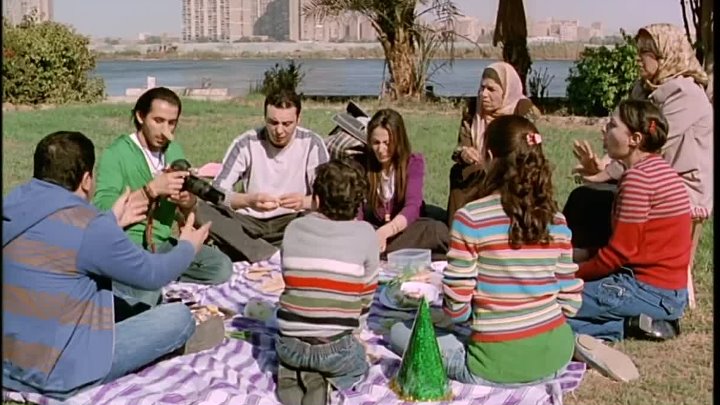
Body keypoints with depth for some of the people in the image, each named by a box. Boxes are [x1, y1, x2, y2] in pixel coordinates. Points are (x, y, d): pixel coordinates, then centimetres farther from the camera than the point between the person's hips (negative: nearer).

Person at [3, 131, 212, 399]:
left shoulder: (14, 206, 2)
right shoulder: (88, 227, -21)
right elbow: (152, 274, -5)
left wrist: (111, 221, 32)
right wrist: (188, 246, 14)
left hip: (8, 364, 8)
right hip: (55, 375, -8)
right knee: (179, 317, -2)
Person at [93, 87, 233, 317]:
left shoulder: (174, 150, 10)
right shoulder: (117, 154, -9)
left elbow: (190, 216, 13)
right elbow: (101, 209, -22)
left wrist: (188, 201, -11)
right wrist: (151, 189, -29)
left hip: (162, 244, 7)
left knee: (221, 266, -15)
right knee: (145, 293, -36)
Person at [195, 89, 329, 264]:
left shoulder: (312, 144, -7)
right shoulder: (246, 143, -7)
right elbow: (217, 192, -13)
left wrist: (305, 202, -34)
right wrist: (248, 200, -35)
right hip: (250, 221, 1)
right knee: (201, 211, -26)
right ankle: (275, 257, -37)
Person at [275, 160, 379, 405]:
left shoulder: (293, 229, 1)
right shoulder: (365, 233, -6)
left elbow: (293, 284, 10)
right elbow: (366, 297, 2)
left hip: (290, 345, 3)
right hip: (335, 348, -2)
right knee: (358, 362, 31)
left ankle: (294, 375, 5)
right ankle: (322, 380, 1)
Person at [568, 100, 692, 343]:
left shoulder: (638, 177, -19)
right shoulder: (658, 169, 11)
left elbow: (620, 252, -17)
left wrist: (572, 273, -4)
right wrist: (586, 254, 7)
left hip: (650, 292, -10)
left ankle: (629, 324, -8)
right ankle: (639, 320, 7)